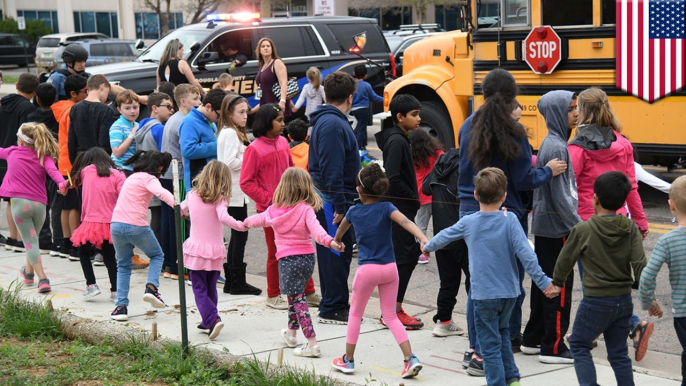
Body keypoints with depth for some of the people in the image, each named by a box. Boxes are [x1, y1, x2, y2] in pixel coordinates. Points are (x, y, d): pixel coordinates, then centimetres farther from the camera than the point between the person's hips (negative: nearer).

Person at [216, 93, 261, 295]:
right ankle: (238, 282, 0)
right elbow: (230, 163, -23)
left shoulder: (234, 133, 17)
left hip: (237, 193, 10)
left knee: (237, 235, 13)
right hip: (235, 193, -10)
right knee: (240, 235, -5)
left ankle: (232, 281, 17)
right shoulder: (230, 134, -13)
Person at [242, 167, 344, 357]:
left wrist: (246, 222, 44)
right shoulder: (305, 209, -8)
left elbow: (260, 219, 23)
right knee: (296, 294, 22)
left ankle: (312, 343, -13)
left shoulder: (275, 210, 2)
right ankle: (291, 332, 41)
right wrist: (329, 241, -39)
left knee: (297, 298, -4)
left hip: (287, 259, -1)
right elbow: (315, 229, -26)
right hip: (307, 257, 1)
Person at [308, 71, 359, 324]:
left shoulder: (326, 121, 14)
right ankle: (332, 309, 3)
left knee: (336, 253, 16)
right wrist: (339, 206, -23)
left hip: (329, 199, 10)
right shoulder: (333, 125, -18)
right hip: (334, 200, -10)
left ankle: (335, 303, 25)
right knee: (337, 254, -4)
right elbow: (331, 169, -23)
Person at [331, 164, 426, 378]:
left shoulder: (354, 212, 1)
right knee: (390, 316, 11)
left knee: (355, 313, 16)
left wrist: (336, 241, 45)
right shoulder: (386, 208, -4)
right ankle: (410, 359, -1)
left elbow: (341, 230, 23)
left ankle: (348, 360, 22)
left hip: (367, 270, -1)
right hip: (390, 268, 1)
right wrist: (424, 239, -36)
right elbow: (406, 222, -23)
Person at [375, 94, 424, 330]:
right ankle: (394, 312, 0)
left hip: (401, 208, 10)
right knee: (405, 257, -6)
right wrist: (413, 199, -13)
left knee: (409, 254, 12)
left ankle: (392, 310, 17)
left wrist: (413, 198, 9)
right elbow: (393, 178, -23)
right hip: (398, 208, -10)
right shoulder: (396, 141, -16)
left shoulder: (399, 139, 15)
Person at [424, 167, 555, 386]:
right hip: (509, 293, 2)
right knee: (502, 332, 25)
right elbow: (525, 254, -14)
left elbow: (444, 236, 15)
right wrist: (543, 282, -10)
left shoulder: (468, 223, -3)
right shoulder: (509, 220, -7)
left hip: (484, 294, -2)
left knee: (490, 345, 4)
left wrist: (428, 247, 35)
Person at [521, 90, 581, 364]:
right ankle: (553, 347, 3)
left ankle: (533, 339, 24)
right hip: (557, 226, -9)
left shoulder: (549, 143, 11)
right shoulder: (557, 148, -18)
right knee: (560, 285, -3)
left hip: (544, 224, 9)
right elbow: (559, 195, -20)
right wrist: (577, 226, -16)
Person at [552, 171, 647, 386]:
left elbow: (565, 260, 1)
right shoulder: (630, 228, -3)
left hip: (596, 302, -4)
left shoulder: (583, 230, -12)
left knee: (578, 345, 12)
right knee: (618, 352, 15)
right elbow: (640, 265, -7)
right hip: (624, 300, 4)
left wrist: (558, 282, 20)